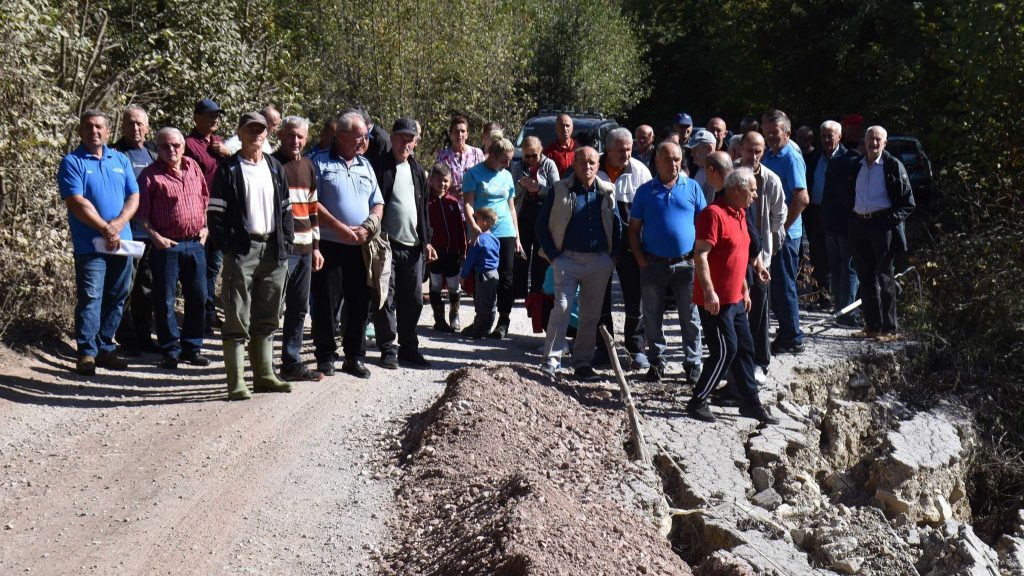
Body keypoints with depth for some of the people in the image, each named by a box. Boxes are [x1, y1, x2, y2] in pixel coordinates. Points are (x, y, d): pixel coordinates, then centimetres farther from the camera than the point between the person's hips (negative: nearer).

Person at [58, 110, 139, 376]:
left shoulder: (120, 160, 13)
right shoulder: (72, 162, -3)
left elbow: (133, 197, 8)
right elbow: (76, 202, -12)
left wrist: (119, 223, -10)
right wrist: (106, 229, -17)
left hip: (121, 242, 5)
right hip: (89, 243, -5)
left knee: (117, 298, 9)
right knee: (90, 298, -7)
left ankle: (105, 349, 18)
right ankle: (86, 353, -2)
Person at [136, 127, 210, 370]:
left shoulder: (193, 168, 11)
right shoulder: (150, 175, -4)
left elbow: (205, 200, 22)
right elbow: (140, 213, -6)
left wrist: (205, 227, 11)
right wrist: (155, 237, -14)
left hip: (195, 243, 5)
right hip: (167, 245, -5)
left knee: (198, 298, 8)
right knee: (165, 301, 0)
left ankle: (192, 348, 19)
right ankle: (170, 351, 10)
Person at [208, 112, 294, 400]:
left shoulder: (275, 168, 15)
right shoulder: (228, 170, -1)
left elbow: (285, 209, 17)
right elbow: (216, 211, -5)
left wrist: (286, 244, 7)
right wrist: (226, 246, -12)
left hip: (273, 251, 5)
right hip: (242, 249, -5)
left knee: (267, 318, 12)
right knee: (238, 319, -6)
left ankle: (264, 375, 20)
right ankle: (236, 382, -5)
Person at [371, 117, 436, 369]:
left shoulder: (417, 171, 15)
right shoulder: (380, 167, -4)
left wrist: (426, 241, 15)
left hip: (413, 245, 6)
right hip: (387, 244, -6)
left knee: (413, 300, 9)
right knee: (386, 300, -1)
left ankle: (408, 347, 18)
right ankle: (388, 348, 8)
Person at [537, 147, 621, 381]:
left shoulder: (607, 192, 8)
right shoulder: (560, 190, 0)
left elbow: (617, 226, 15)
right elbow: (542, 226, 3)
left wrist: (612, 256, 6)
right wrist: (553, 256, -4)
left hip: (599, 262, 3)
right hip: (568, 259, -3)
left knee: (591, 314, 6)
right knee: (562, 307, -14)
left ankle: (582, 363, 15)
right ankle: (551, 360, -8)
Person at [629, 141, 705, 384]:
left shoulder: (692, 188, 5)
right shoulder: (646, 191, 5)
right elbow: (634, 228, 6)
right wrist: (640, 259, -5)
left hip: (685, 263, 0)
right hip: (653, 263, 1)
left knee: (690, 317, 4)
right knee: (653, 316, 7)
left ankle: (693, 364, 11)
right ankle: (656, 361, 18)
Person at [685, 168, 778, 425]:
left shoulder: (740, 214, 14)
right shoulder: (714, 213, -17)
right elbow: (700, 254, -22)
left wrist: (744, 289, 23)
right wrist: (709, 292, -26)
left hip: (735, 299, 10)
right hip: (715, 300, -10)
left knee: (745, 349, 13)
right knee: (725, 351, -8)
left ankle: (751, 403, 22)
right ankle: (697, 402, 2)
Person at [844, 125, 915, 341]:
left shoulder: (893, 166, -3)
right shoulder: (857, 166, 12)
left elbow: (908, 202, -3)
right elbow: (850, 196, 22)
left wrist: (892, 219, -13)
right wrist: (853, 216, 9)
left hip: (882, 224, -5)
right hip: (859, 224, 5)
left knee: (884, 277, -3)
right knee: (866, 277, 8)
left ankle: (889, 329, 2)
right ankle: (872, 325, 16)